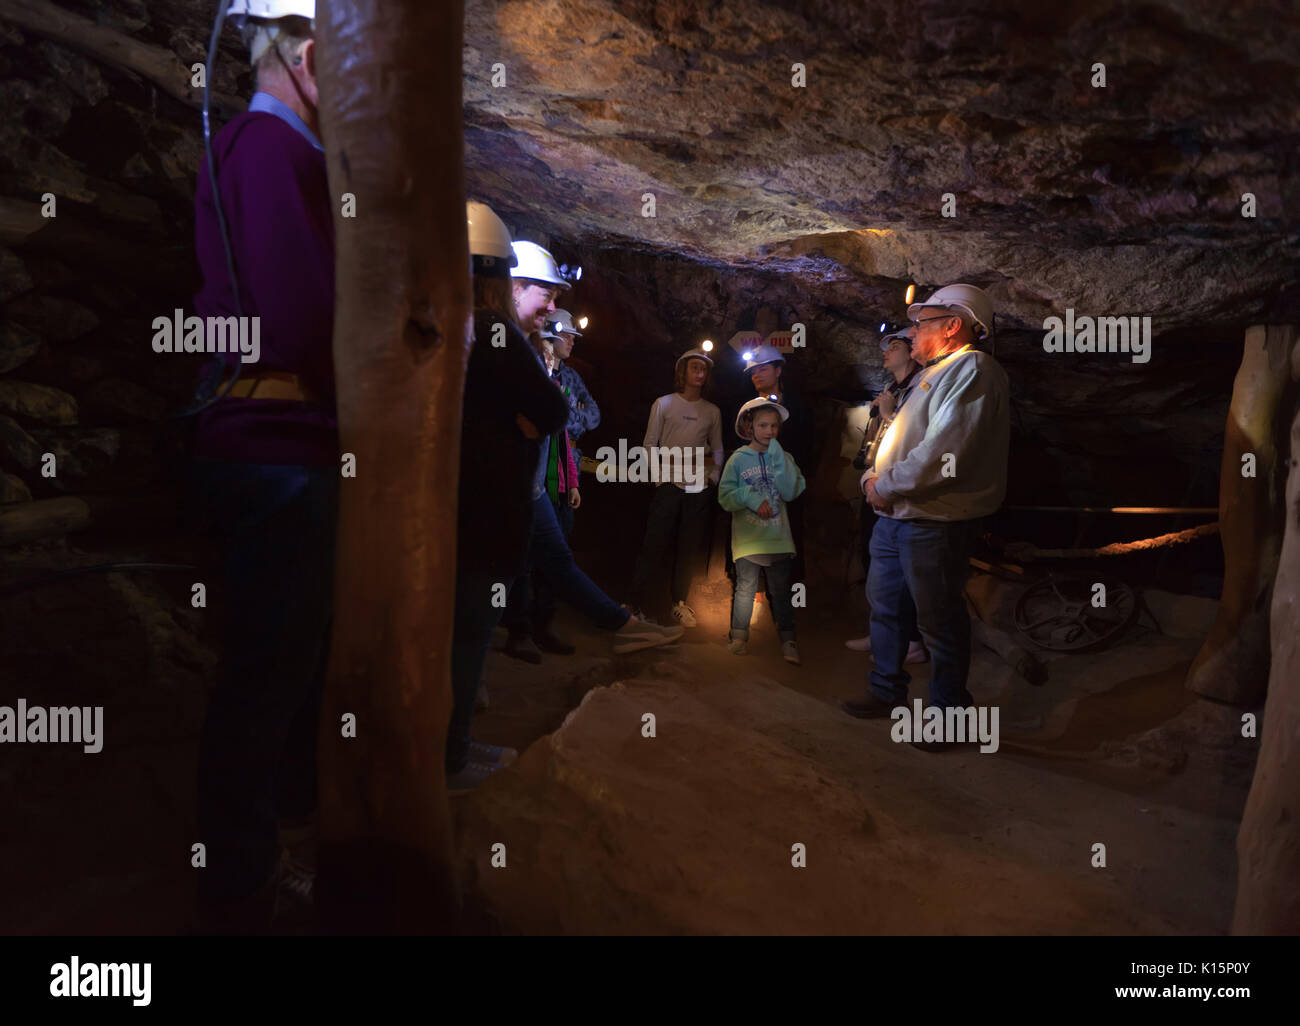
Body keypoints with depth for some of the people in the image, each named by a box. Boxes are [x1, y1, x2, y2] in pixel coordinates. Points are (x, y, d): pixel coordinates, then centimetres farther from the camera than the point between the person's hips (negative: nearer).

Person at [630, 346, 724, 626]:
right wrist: (661, 470, -7)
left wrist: (713, 476, 3)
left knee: (690, 548, 5)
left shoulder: (712, 411, 13)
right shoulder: (663, 404, 7)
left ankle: (679, 602, 15)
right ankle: (637, 602, 1)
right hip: (669, 486, -3)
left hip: (700, 488, 3)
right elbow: (649, 444, 5)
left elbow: (717, 449, 16)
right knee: (655, 543, -6)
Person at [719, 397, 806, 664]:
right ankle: (739, 635, 14)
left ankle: (787, 640, 13)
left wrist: (777, 458, -12)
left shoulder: (784, 458, 5)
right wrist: (750, 498, -19)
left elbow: (791, 492, -8)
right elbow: (725, 497, -3)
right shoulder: (738, 459, 1)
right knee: (745, 587, 1)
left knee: (781, 591, 7)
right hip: (748, 538, -1)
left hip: (778, 537, 1)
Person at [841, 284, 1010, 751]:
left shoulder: (973, 369, -13)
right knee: (886, 607, 17)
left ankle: (949, 712, 16)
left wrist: (887, 486, -14)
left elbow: (944, 454, -25)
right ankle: (887, 691, 32)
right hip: (895, 517, 10)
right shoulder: (931, 375, 19)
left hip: (932, 523, -10)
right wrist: (874, 478, 4)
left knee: (940, 622, 2)